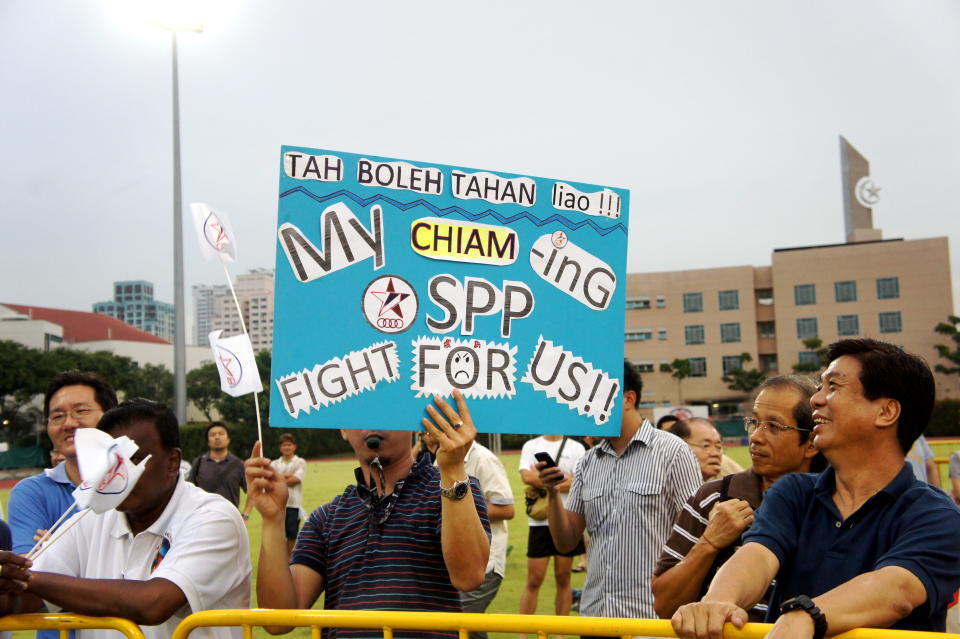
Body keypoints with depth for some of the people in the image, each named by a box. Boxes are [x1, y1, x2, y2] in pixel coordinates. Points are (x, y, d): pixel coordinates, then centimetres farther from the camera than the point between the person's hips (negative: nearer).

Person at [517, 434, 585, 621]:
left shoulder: (576, 448, 3)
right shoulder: (530, 446, 7)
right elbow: (527, 477, -10)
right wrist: (560, 479, -9)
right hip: (539, 522, 0)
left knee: (563, 578, 7)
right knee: (534, 580, 1)